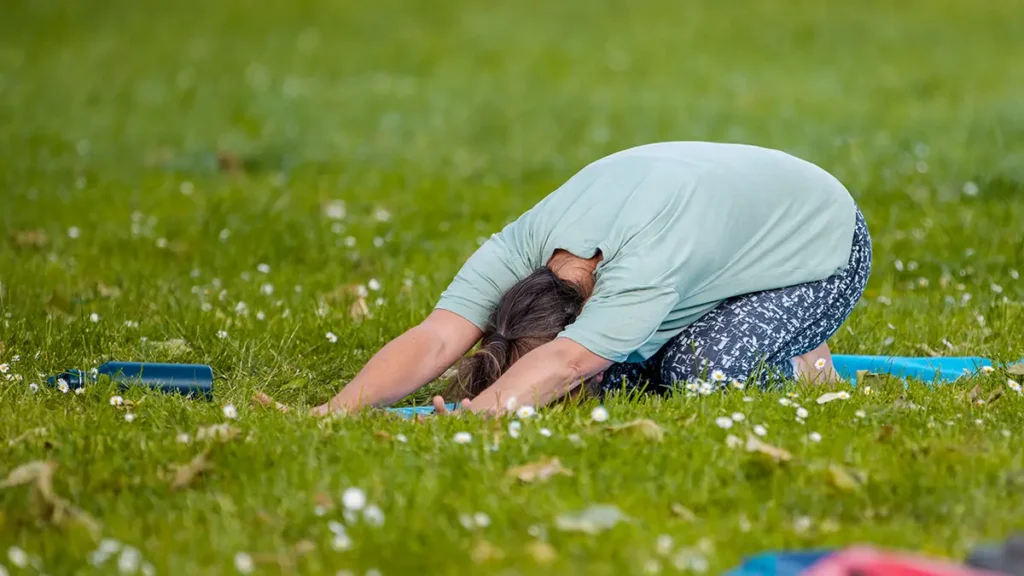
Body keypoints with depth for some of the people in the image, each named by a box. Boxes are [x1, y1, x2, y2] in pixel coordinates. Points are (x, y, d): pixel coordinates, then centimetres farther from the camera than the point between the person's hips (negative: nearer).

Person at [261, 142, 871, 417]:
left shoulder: (644, 267, -45)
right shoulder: (522, 245, -26)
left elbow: (566, 364, -56)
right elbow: (436, 339, -37)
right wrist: (334, 410, -51)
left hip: (820, 241, -6)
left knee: (701, 377, -27)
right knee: (615, 371, -11)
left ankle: (805, 366, 3)